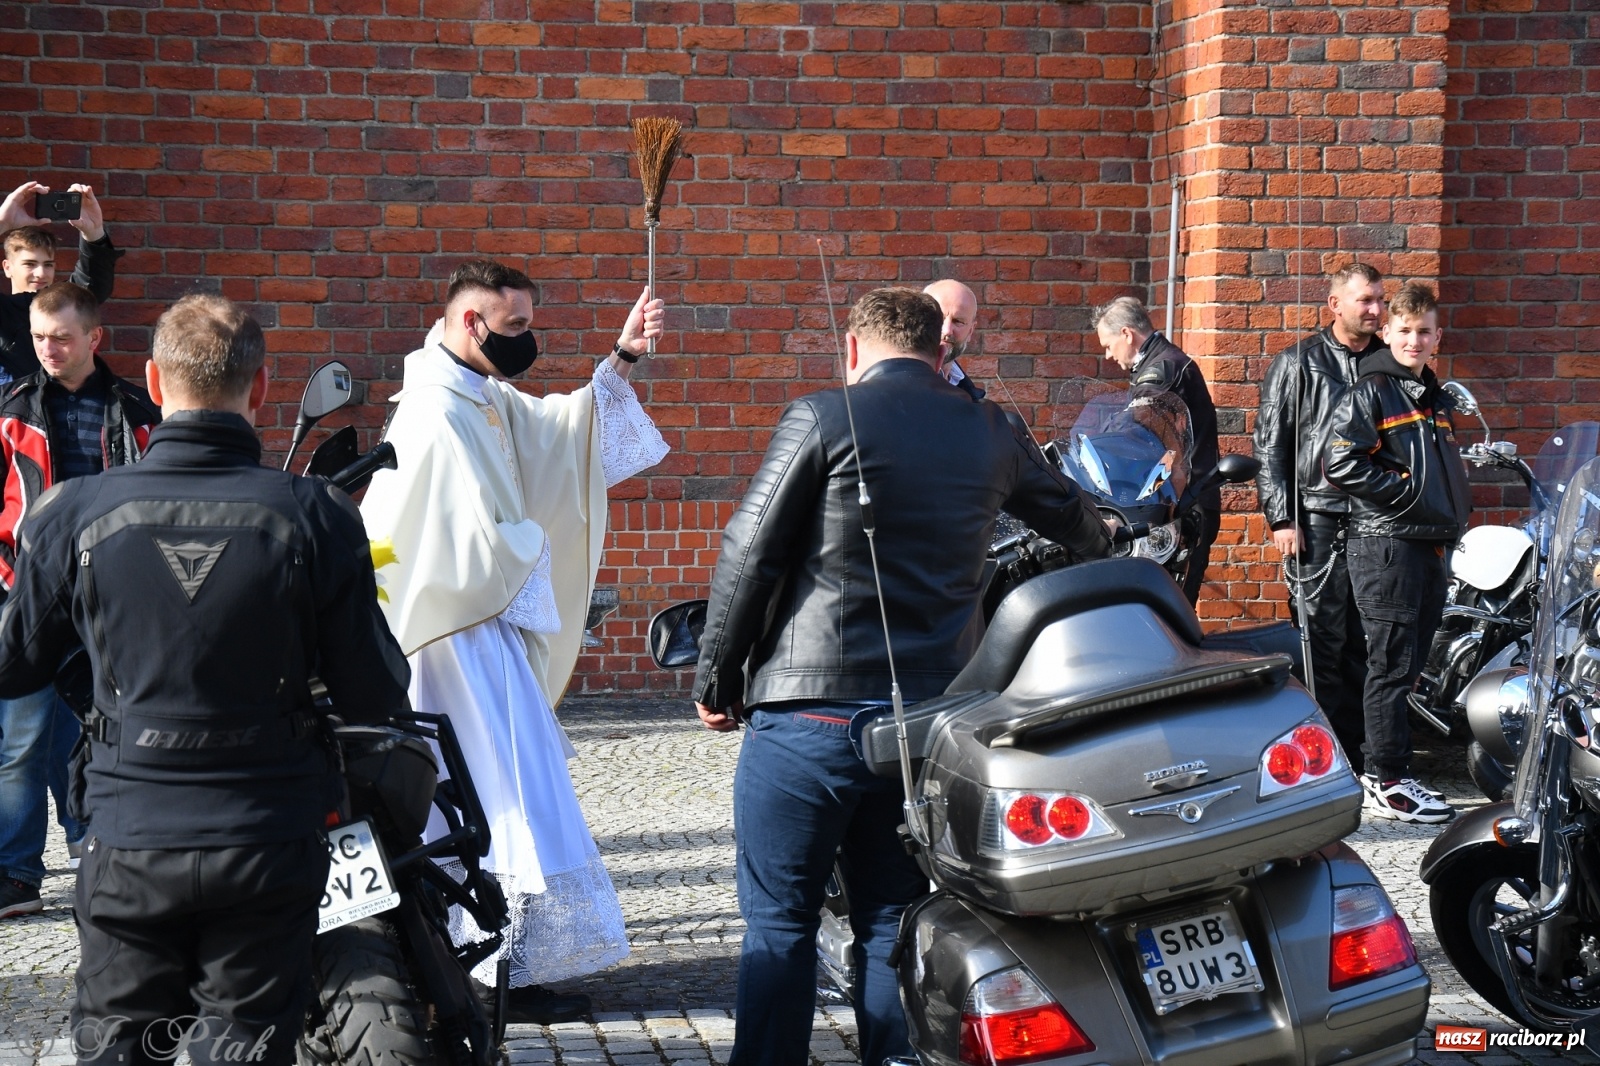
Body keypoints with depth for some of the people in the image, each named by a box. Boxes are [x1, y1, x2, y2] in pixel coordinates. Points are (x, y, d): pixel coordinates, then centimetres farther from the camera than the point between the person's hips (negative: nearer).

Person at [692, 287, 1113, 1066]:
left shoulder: (822, 418, -4)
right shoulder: (989, 435, 10)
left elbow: (750, 554, -7)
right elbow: (1074, 521, 28)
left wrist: (715, 678, 3)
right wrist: (1108, 547, 51)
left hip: (811, 708, -4)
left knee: (780, 923, 3)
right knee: (894, 926, 12)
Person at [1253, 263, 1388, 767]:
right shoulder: (1297, 363, 4)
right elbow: (1270, 446, 2)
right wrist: (1281, 518, -6)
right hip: (1317, 521, -3)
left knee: (1366, 644, 6)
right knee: (1322, 641, -5)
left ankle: (1361, 751, 14)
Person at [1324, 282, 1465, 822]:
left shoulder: (1435, 397, 19)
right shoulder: (1371, 392, -6)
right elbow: (1339, 462, -17)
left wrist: (1455, 509, 14)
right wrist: (1405, 490, -16)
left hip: (1432, 544, 8)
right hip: (1386, 542, -8)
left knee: (1409, 665, 11)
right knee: (1391, 665, -7)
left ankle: (1381, 770, 20)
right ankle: (1388, 784, -4)